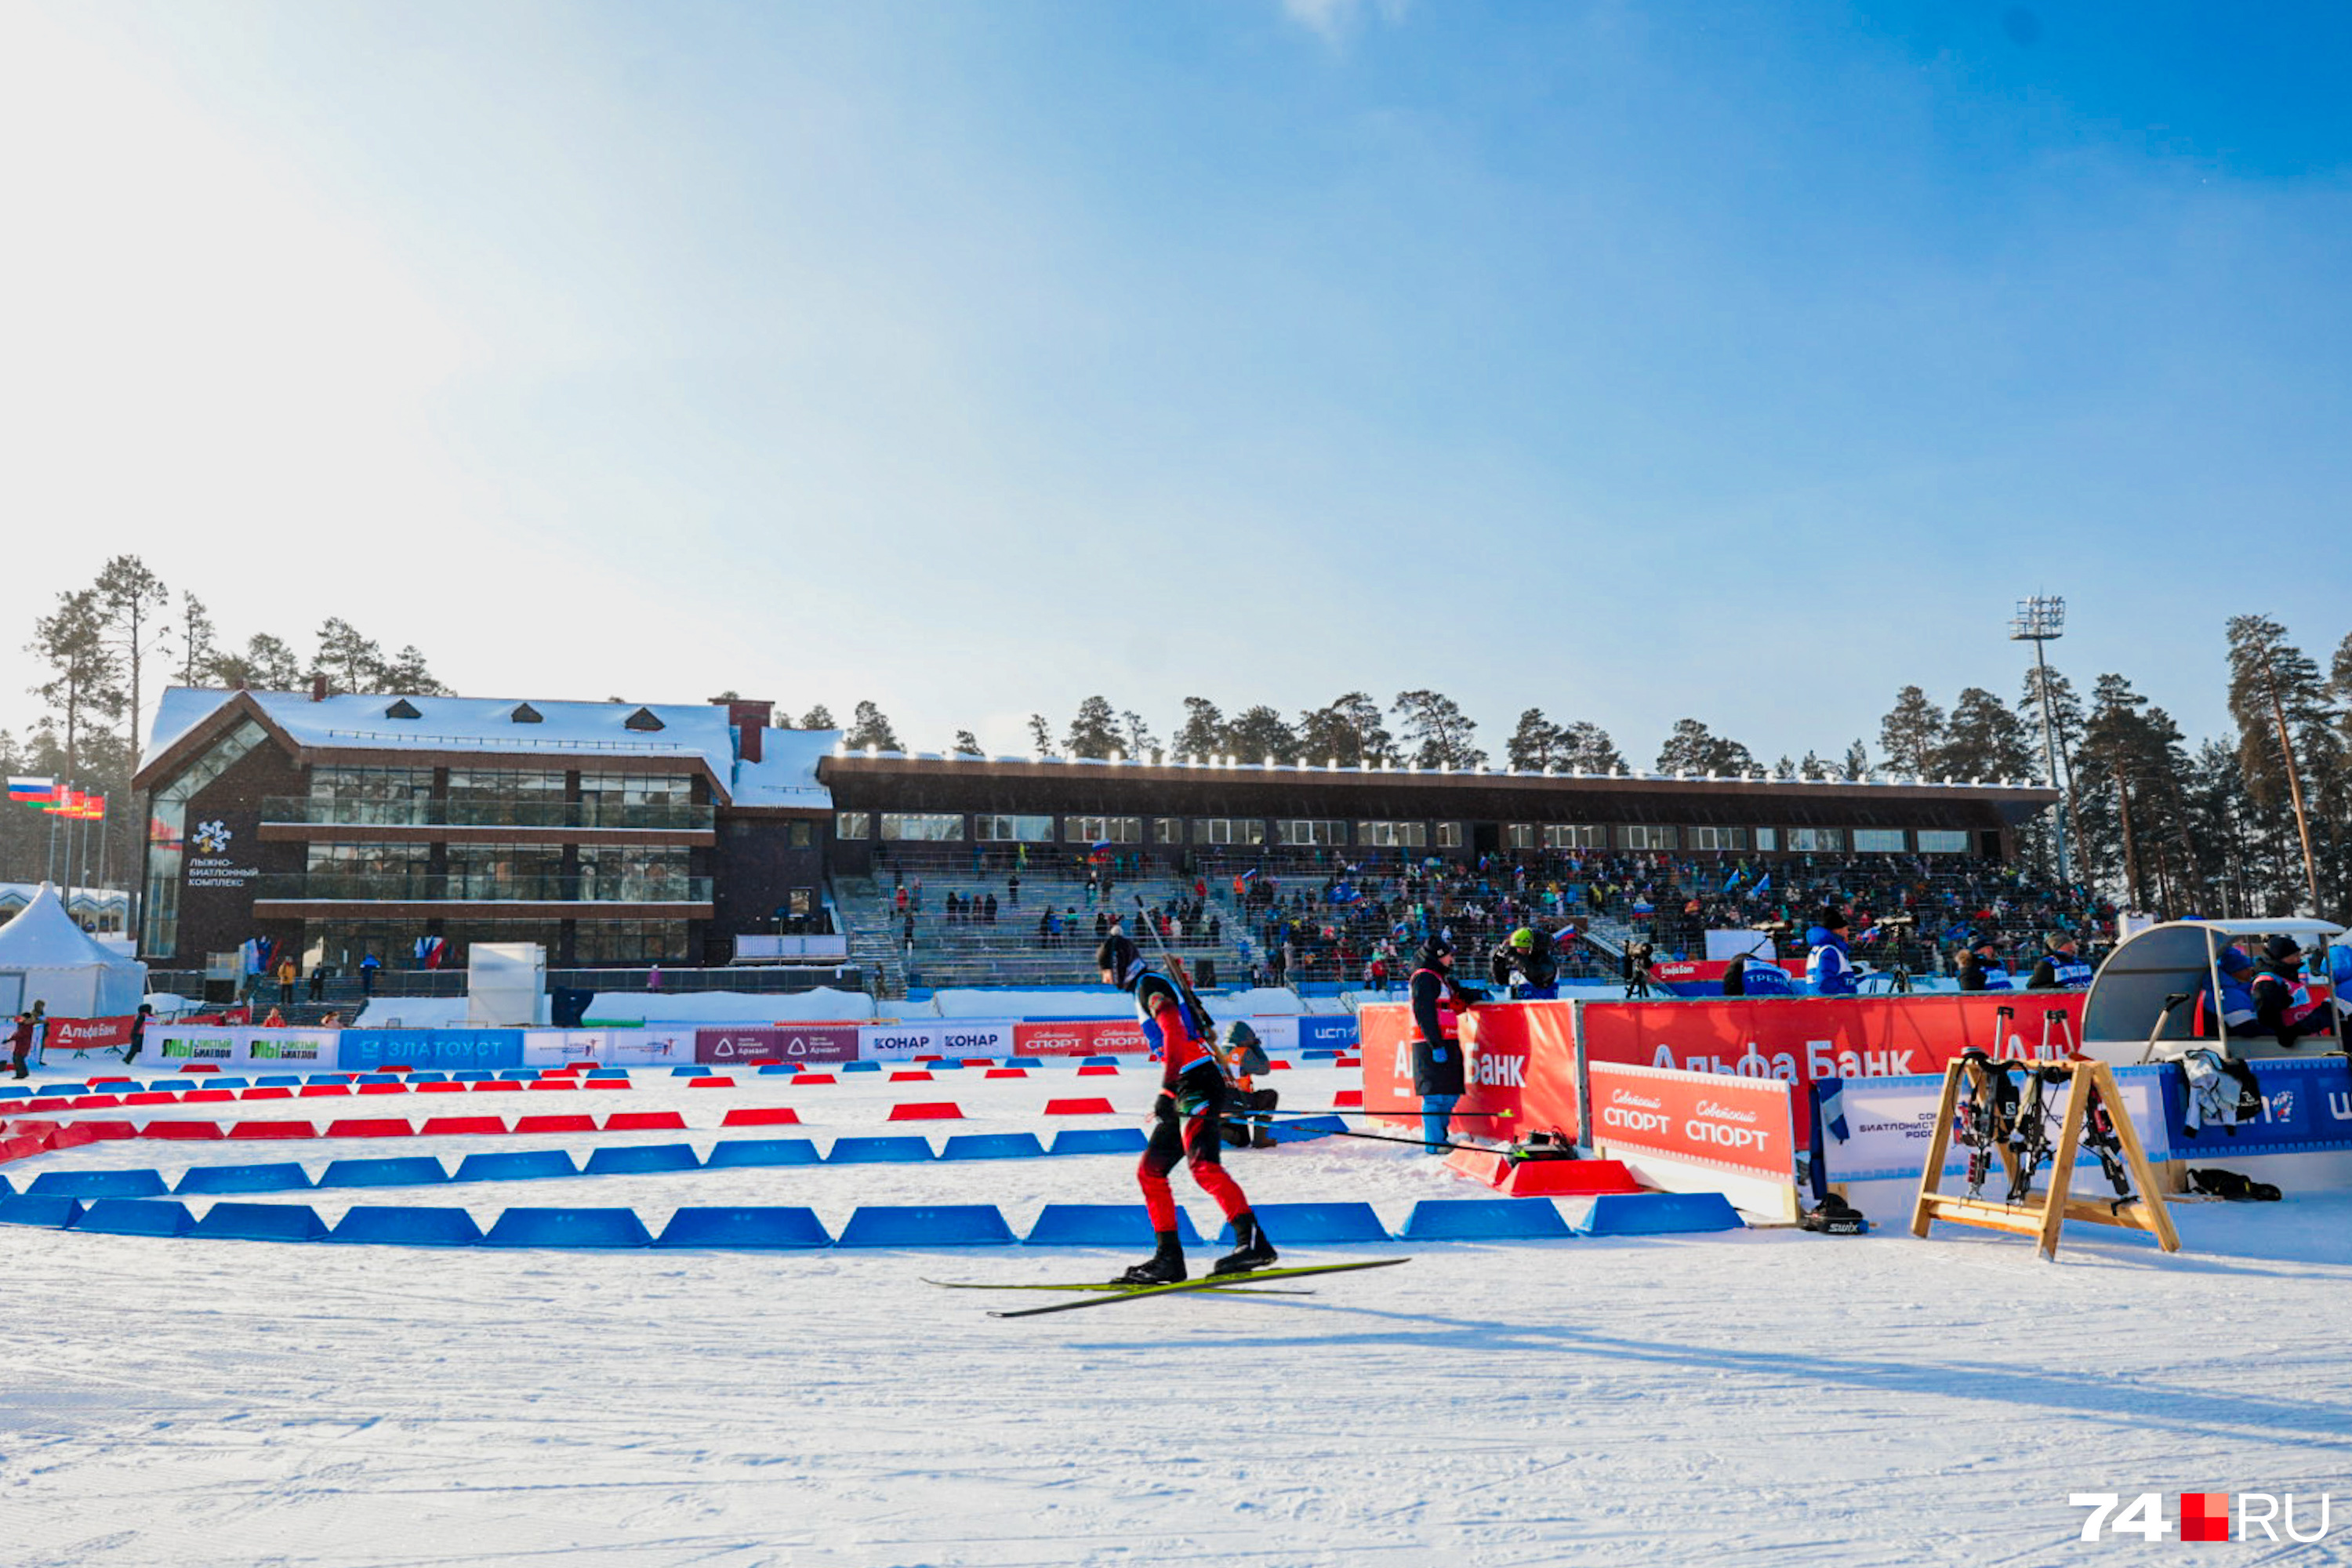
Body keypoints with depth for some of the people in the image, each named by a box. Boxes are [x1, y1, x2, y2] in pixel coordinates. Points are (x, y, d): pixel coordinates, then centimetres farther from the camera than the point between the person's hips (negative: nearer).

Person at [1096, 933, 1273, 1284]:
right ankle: (1169, 1258, 12)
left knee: (1203, 1165, -25)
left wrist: (1167, 1090, -27)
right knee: (1150, 1171, 10)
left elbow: (1174, 1034, -20)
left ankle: (1253, 1241, -33)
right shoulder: (1147, 988, 25)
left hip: (1197, 1086, -10)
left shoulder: (1149, 985, -4)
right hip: (1189, 1090, 10)